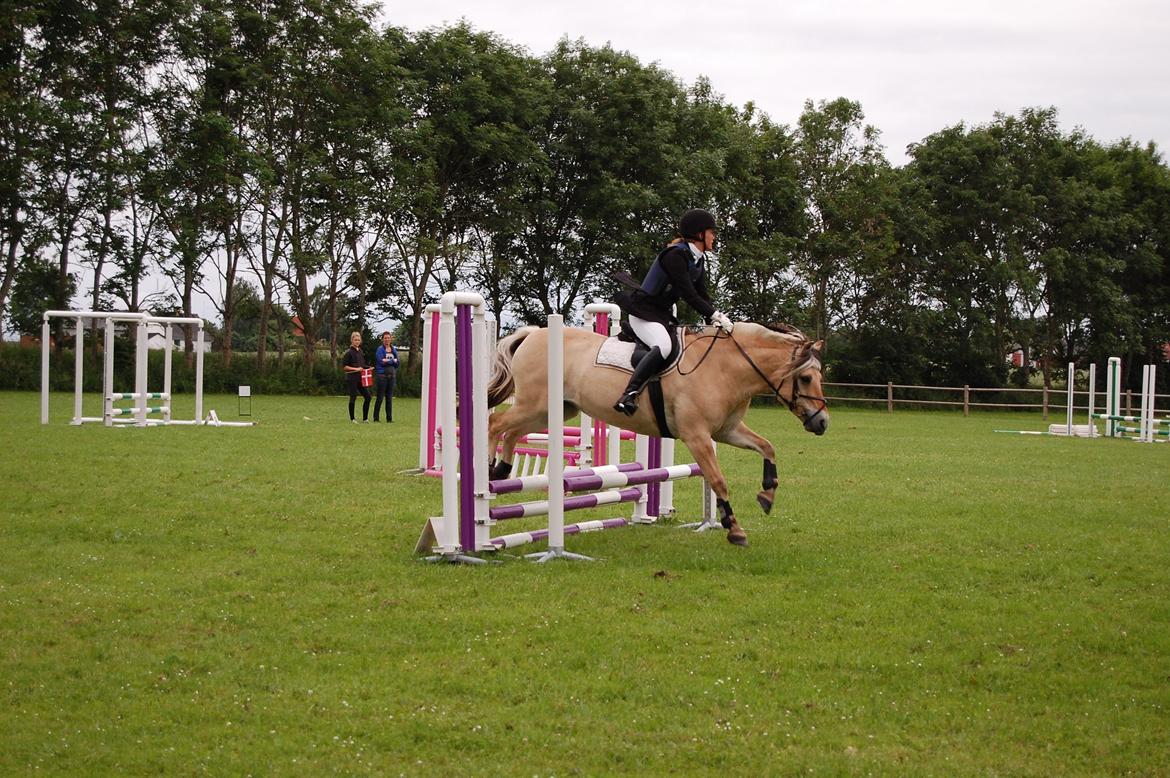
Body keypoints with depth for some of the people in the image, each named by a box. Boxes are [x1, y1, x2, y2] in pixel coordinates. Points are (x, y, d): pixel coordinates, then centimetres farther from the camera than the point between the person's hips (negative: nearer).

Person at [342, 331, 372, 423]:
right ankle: (352, 418, 9)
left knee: (367, 396, 2)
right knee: (353, 397, -2)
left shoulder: (360, 351, 13)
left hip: (361, 378, 7)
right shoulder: (349, 352, -8)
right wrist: (356, 369, -17)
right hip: (352, 378, -7)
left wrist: (363, 369, 6)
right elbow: (345, 366, -10)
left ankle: (365, 418, 9)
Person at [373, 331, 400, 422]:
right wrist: (392, 361, -8)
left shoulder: (394, 350, 13)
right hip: (382, 375, -5)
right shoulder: (380, 349, -2)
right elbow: (381, 362, -14)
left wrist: (387, 361, -11)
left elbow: (397, 363, 3)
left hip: (392, 375, 5)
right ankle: (376, 417, 3)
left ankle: (389, 418, 10)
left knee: (390, 397, 6)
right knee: (380, 397, -3)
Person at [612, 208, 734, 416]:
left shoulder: (699, 259, 9)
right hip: (643, 312, -11)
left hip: (664, 314, 11)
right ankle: (628, 396, -41)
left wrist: (713, 320, -10)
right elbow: (688, 294, -25)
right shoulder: (676, 255, -20)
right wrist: (715, 315, -29)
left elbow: (702, 295, 5)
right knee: (664, 346, -34)